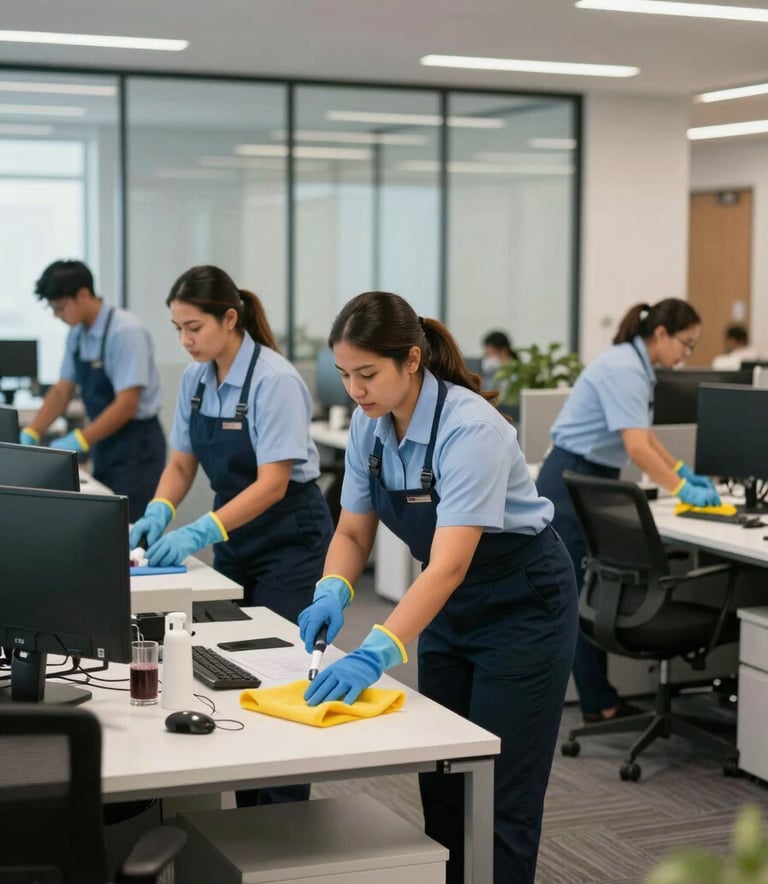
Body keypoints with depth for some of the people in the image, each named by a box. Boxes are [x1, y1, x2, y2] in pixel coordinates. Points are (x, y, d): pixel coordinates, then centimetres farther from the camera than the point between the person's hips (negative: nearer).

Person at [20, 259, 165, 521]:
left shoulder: (125, 332, -19)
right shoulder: (77, 334, 4)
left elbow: (126, 404, -23)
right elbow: (62, 391, 11)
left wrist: (78, 441, -25)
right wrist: (31, 433, 0)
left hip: (137, 444, -8)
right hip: (105, 444, 8)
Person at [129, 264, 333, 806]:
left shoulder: (274, 380, -21)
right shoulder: (195, 379, 2)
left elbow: (273, 483, -25)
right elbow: (182, 463, 8)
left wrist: (200, 533, -32)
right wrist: (158, 512, -12)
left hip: (290, 541, -7)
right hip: (234, 540, 7)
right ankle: (246, 814, 18)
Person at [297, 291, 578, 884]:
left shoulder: (470, 429, -31)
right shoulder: (369, 424, -8)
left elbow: (449, 565, -39)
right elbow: (353, 532, -1)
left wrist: (377, 653, -49)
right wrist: (332, 594, -22)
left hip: (523, 605, -7)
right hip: (449, 609, 7)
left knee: (498, 796, -4)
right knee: (441, 787, 10)